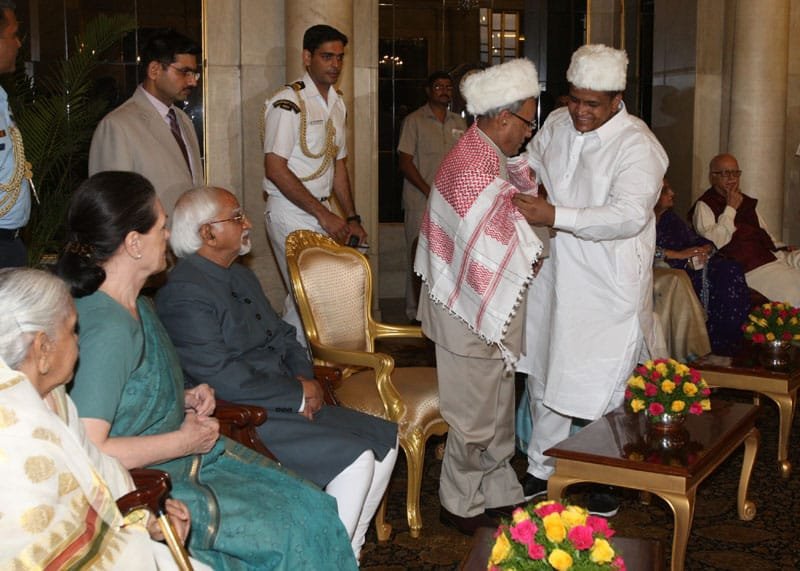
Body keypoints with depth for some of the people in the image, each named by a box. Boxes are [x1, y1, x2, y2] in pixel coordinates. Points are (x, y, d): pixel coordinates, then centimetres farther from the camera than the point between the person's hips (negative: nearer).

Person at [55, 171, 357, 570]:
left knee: (309, 505, 3)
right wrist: (185, 441, -20)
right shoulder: (107, 328, -26)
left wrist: (184, 401, 4)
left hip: (186, 458, 10)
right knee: (288, 530, -9)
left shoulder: (138, 306, 5)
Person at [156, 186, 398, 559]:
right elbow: (223, 379, -22)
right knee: (354, 459, -22)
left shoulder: (241, 277, 15)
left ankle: (348, 552, 13)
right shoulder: (184, 296, -16)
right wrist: (298, 395, -14)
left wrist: (304, 378, -2)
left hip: (286, 401, 10)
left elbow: (282, 336, 19)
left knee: (385, 439, 2)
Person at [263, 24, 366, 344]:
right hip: (291, 213, -8)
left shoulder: (337, 102, 13)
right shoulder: (289, 102, -13)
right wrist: (325, 215, -17)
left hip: (322, 213, 8)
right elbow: (275, 169, -18)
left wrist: (351, 218, 11)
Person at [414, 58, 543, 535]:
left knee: (497, 408, 20)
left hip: (493, 314, 10)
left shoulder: (487, 156, 9)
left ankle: (498, 492, 34)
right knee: (475, 415, 5)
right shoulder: (475, 168, -25)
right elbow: (486, 252, -26)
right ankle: (463, 505, 22)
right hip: (475, 316, -10)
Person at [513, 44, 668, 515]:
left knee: (605, 387, 3)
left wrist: (554, 216, -30)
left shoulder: (637, 145, -16)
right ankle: (542, 469, 34)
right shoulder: (558, 124, 5)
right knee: (545, 375, 16)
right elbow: (529, 164, 25)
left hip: (609, 287, -7)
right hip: (555, 277, 7)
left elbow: (629, 215, -27)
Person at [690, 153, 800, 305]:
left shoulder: (747, 202, 25)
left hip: (772, 257, 8)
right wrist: (731, 208, -8)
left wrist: (784, 249, 11)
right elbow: (715, 242, -15)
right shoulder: (704, 206, 1)